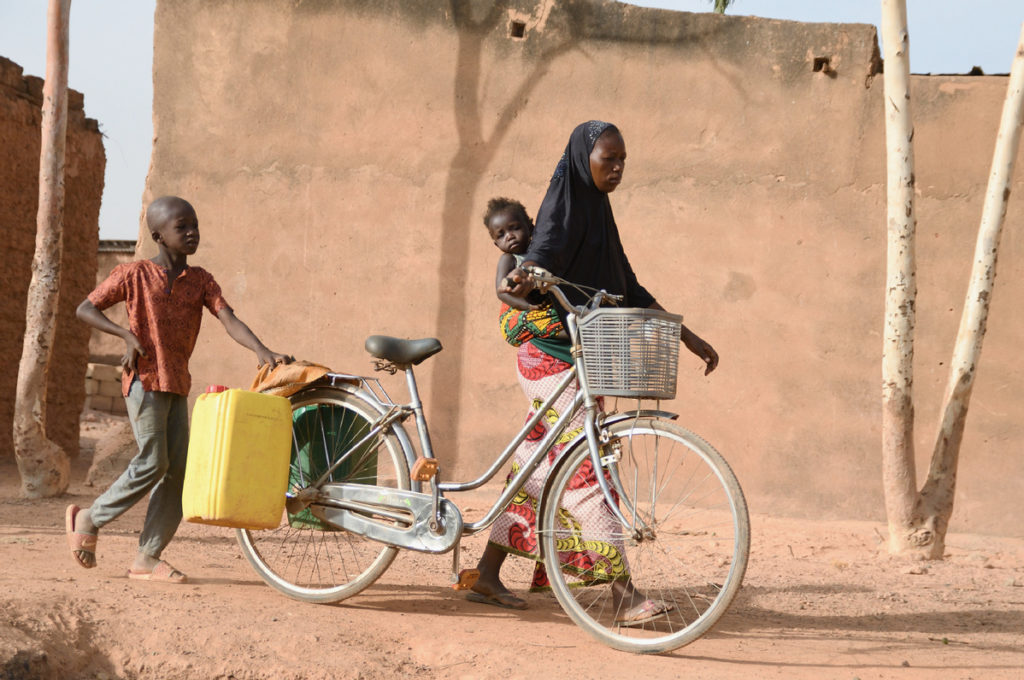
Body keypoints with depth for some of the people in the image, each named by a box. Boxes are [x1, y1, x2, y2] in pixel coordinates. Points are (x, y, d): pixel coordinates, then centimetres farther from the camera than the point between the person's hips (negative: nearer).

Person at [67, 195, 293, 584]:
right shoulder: (135, 274, -4)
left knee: (179, 468, 1)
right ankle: (89, 519, 9)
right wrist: (127, 335, -13)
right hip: (145, 378, -5)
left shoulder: (200, 281, 8)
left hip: (178, 384, 6)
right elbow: (85, 309, 2)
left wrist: (262, 351, -24)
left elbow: (229, 320, -5)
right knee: (153, 462, -11)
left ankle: (148, 557, 6)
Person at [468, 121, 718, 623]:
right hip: (553, 359, -10)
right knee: (586, 471, -14)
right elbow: (541, 255, -28)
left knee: (538, 468, 12)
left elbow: (629, 291, 20)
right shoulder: (565, 206, -9)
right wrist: (520, 281, -52)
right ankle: (624, 596, -19)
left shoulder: (596, 211, 18)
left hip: (577, 360, 10)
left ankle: (487, 576, 19)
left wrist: (689, 338, 18)